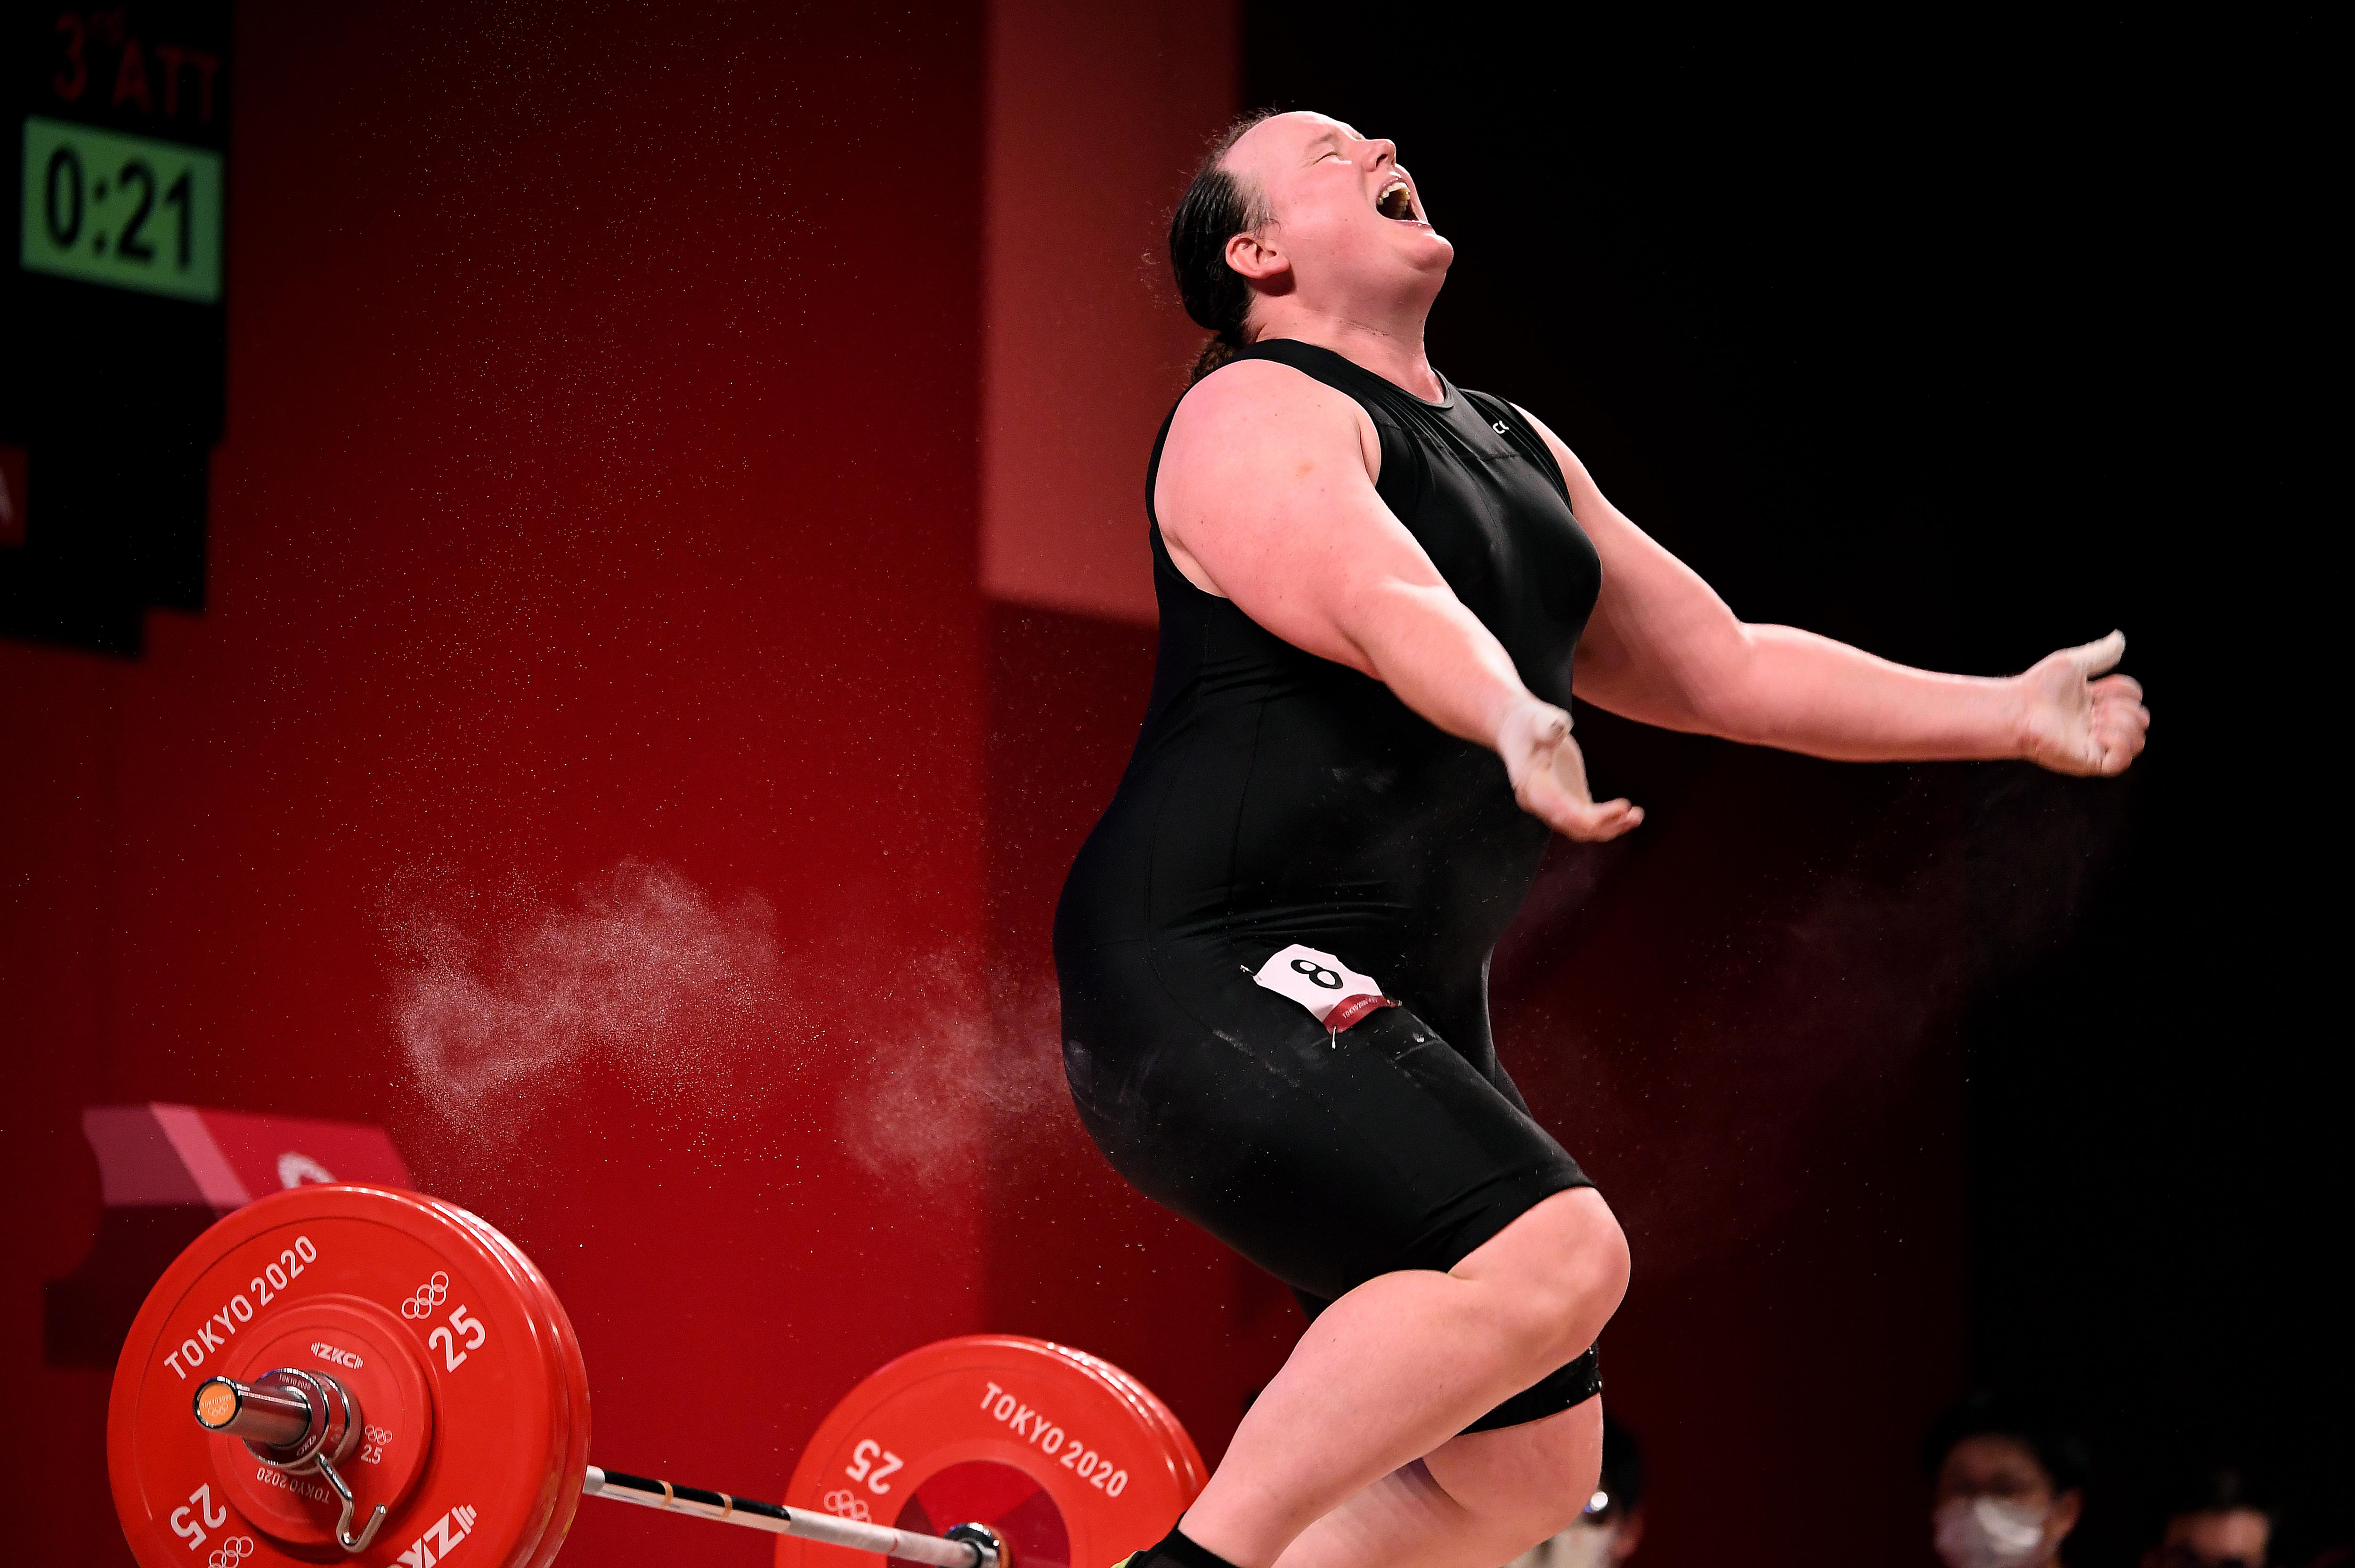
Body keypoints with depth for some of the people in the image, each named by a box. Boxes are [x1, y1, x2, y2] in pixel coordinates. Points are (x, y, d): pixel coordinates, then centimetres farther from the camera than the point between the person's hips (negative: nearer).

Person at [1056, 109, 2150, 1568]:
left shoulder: (1514, 452, 21)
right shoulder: (1262, 418, -7)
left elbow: (1717, 665, 26)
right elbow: (1383, 606, -28)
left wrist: (2009, 713, 23)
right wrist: (1513, 723, -48)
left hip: (1401, 1014, 10)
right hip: (1221, 978, -10)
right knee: (1550, 1254, -29)